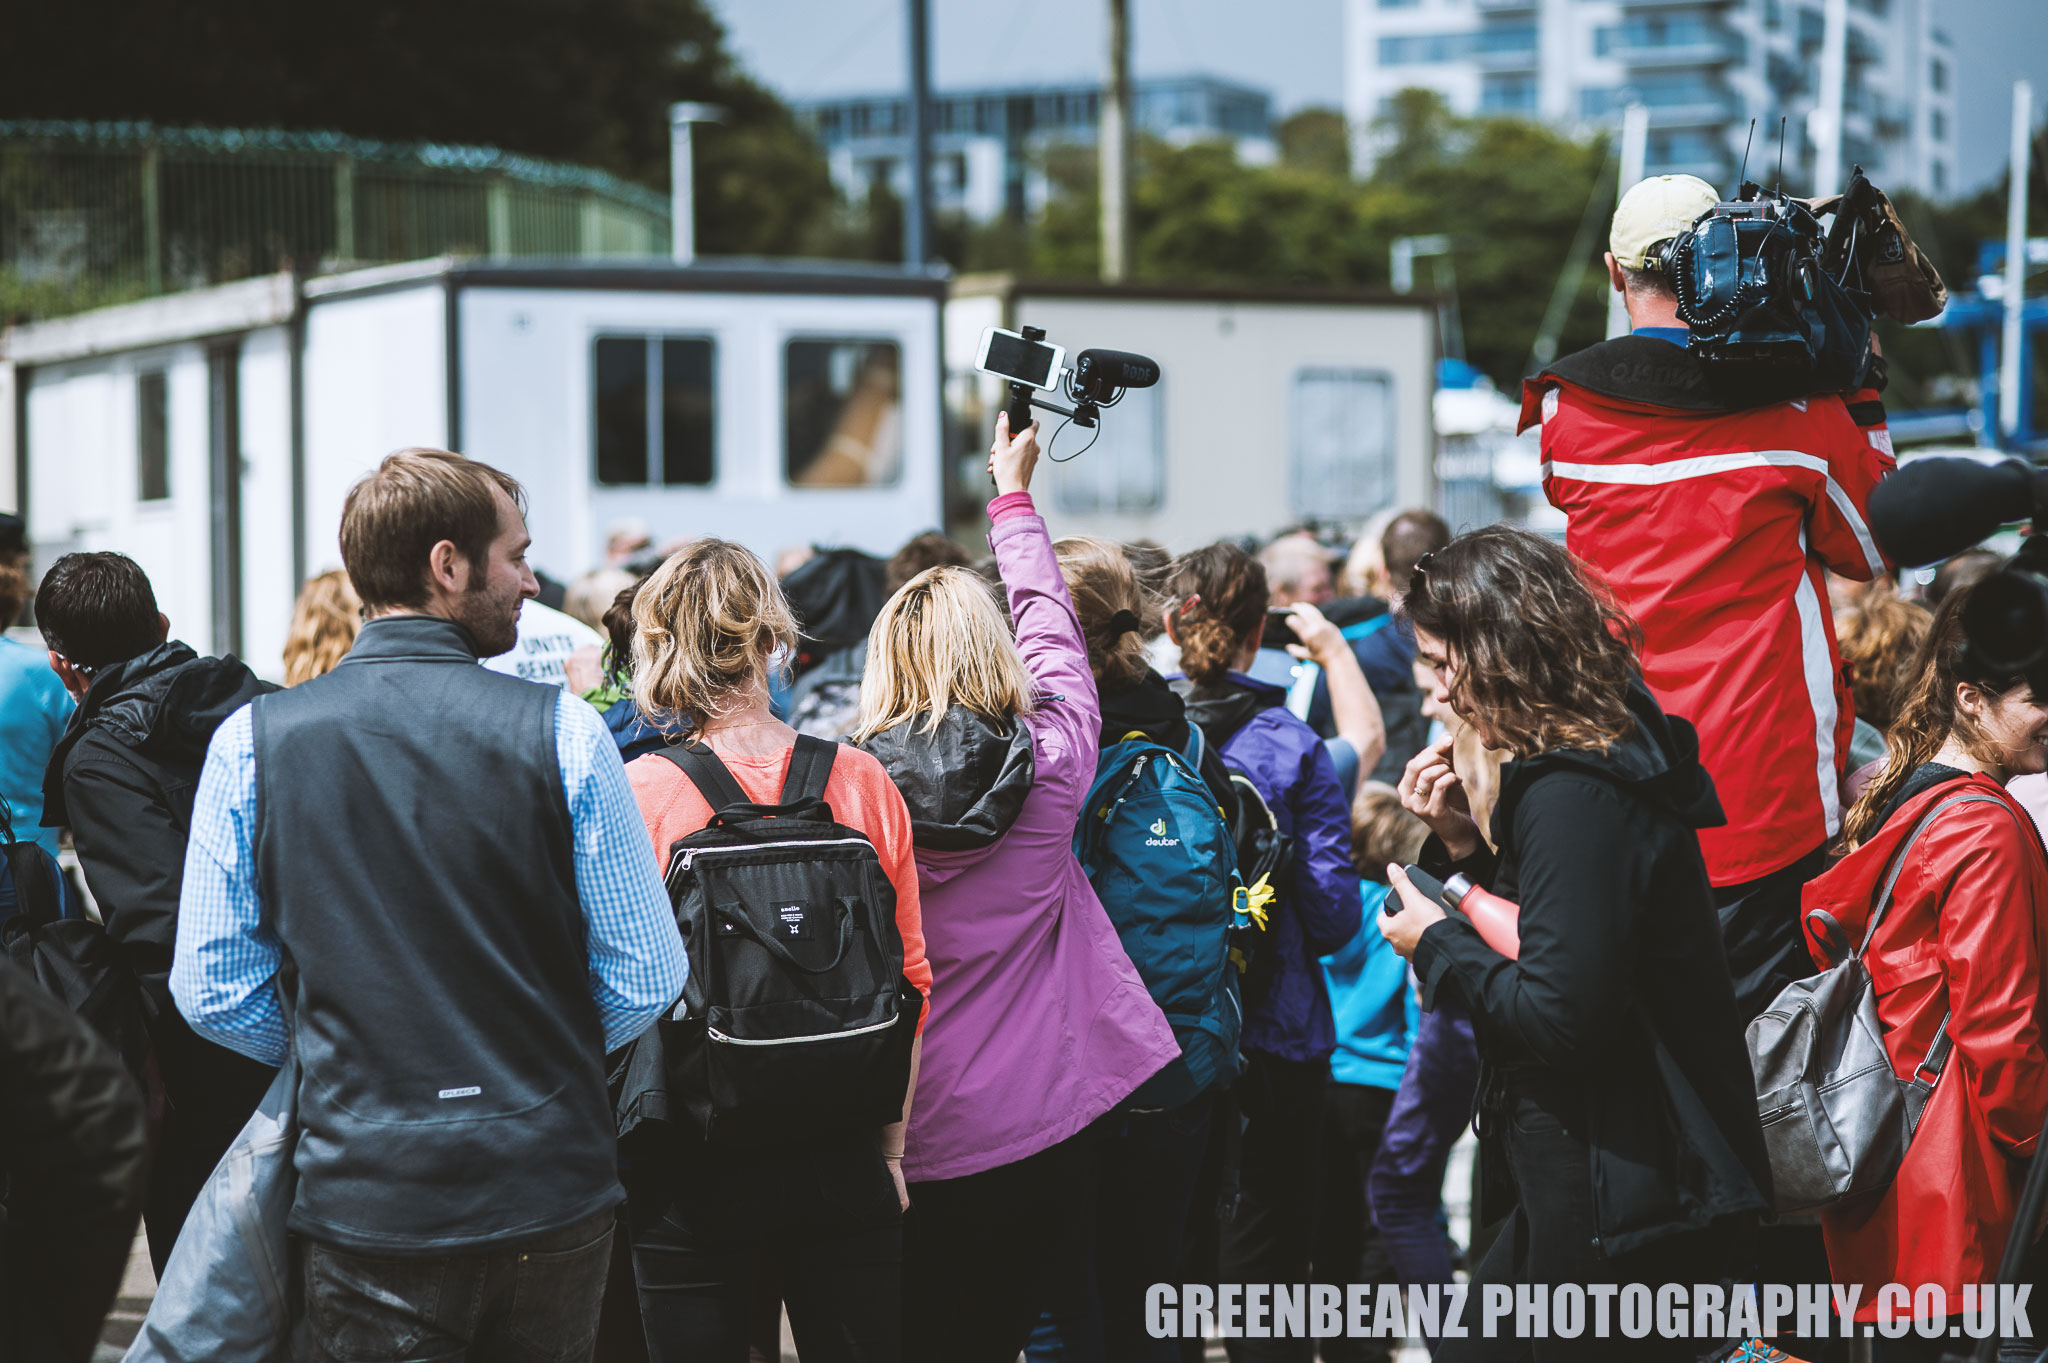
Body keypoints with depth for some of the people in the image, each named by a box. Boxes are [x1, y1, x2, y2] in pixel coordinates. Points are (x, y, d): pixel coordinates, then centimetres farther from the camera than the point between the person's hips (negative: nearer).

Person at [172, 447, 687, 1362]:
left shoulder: (251, 742, -4)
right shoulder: (562, 731, -8)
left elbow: (214, 994, -1)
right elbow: (645, 982, -5)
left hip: (365, 1197, 0)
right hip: (552, 1191, 0)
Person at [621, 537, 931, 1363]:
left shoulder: (638, 793, -10)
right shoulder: (863, 783, -3)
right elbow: (909, 979, 3)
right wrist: (891, 1149, 12)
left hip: (694, 1166, -2)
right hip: (843, 1161, 2)